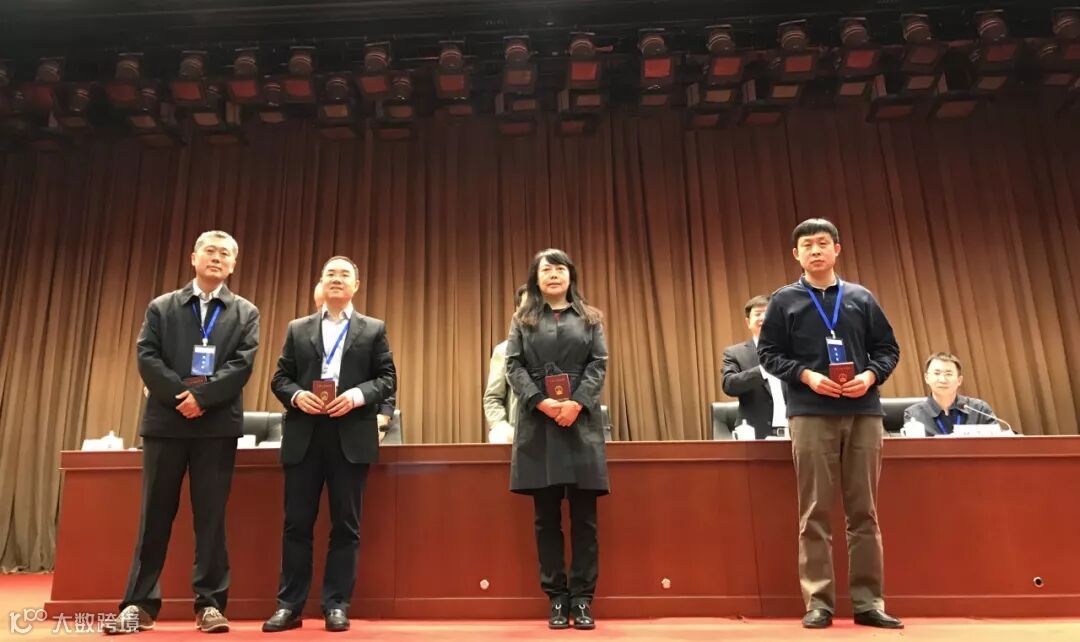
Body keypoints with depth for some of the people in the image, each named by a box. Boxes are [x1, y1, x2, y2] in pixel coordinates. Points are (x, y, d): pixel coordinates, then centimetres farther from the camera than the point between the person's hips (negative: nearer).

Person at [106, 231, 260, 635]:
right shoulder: (161, 307, 12)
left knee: (211, 515, 2)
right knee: (155, 513, 6)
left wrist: (202, 395, -14)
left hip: (217, 424, -1)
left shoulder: (245, 313, 9)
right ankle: (139, 603, 15)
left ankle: (210, 603, 9)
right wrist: (181, 394, -12)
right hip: (166, 420, 1)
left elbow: (243, 364, -3)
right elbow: (146, 357, 0)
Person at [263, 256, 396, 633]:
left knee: (346, 525, 3)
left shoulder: (374, 330, 11)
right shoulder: (298, 329, 15)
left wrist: (358, 395, -14)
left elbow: (387, 379, 3)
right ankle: (289, 605, 14)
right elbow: (280, 378, 11)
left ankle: (337, 606, 12)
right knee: (297, 523, 4)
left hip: (352, 437, -1)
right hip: (304, 436, 2)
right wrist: (297, 395, -10)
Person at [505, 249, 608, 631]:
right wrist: (540, 401, -14)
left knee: (584, 515, 0)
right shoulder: (523, 319, 13)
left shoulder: (590, 318, 14)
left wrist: (576, 403, -13)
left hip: (581, 420, 0)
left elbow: (599, 364, 3)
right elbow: (513, 365, 2)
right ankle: (556, 598, 10)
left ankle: (582, 599, 8)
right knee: (547, 516, 3)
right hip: (538, 422, 0)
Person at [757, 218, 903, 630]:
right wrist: (805, 375, -13)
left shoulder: (861, 298, 12)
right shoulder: (785, 300, 7)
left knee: (864, 511, 6)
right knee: (815, 512, 0)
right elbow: (768, 353, 3)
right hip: (811, 414, -2)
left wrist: (871, 375, -7)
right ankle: (818, 603, 7)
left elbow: (888, 349, 13)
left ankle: (868, 602, 14)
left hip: (863, 413, 2)